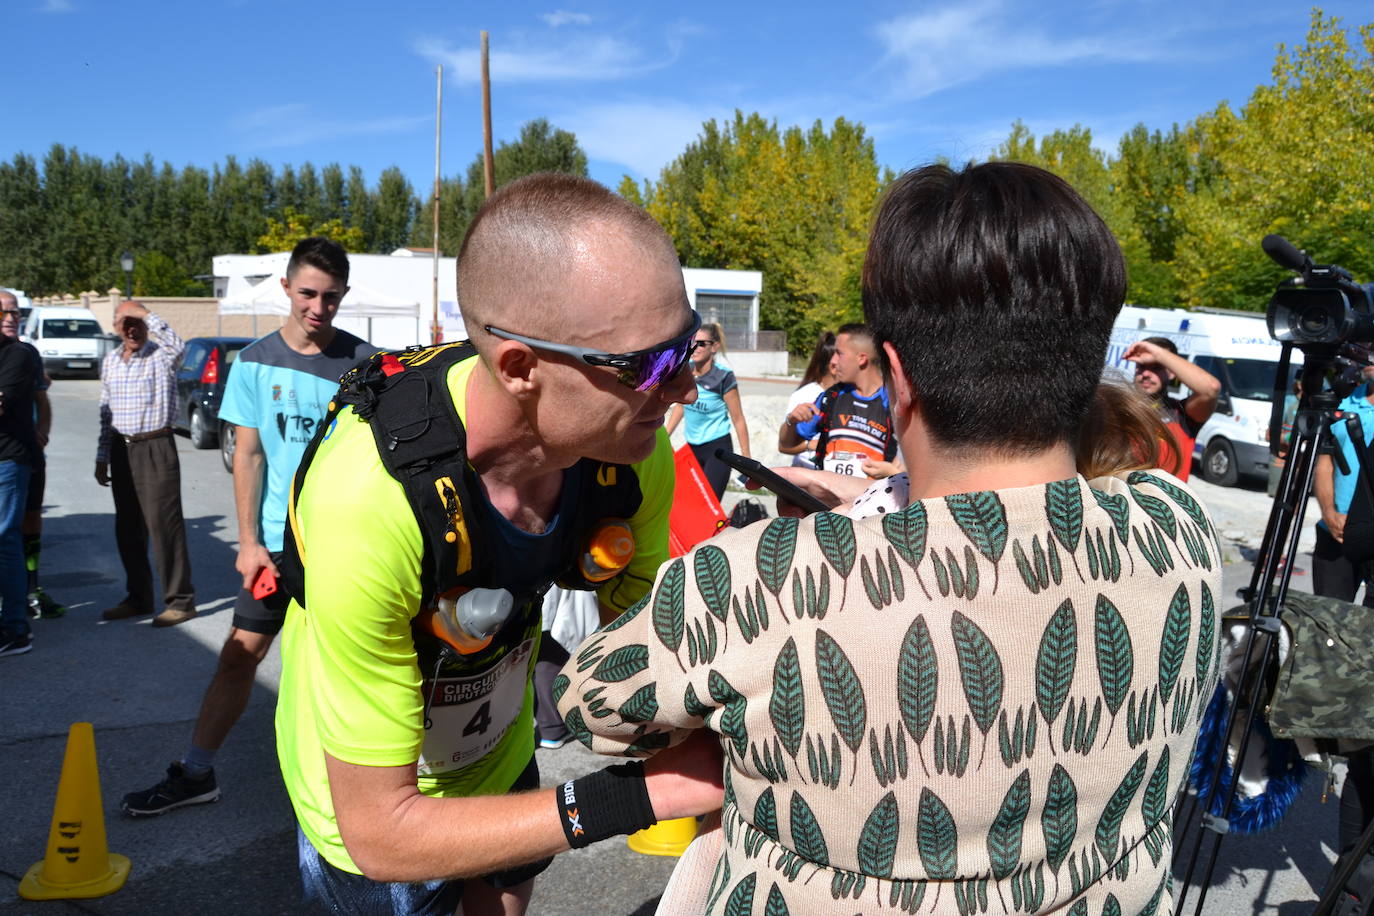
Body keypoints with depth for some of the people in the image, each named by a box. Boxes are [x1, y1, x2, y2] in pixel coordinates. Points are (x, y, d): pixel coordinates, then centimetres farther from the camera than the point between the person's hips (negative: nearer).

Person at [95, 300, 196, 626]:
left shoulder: (161, 356, -6)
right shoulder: (110, 361, 13)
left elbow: (177, 346, -33)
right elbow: (106, 413, 18)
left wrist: (145, 313, -25)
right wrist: (102, 458, 17)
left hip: (156, 449, -7)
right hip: (122, 450, 7)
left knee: (163, 524, -7)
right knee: (128, 528, 11)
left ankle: (180, 600, -1)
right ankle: (138, 597, 24)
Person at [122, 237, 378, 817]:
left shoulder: (363, 363, -4)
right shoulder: (256, 362, 1)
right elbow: (248, 454, 1)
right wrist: (249, 541, -3)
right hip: (276, 540, 2)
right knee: (239, 654, 8)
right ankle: (196, 772, 23)